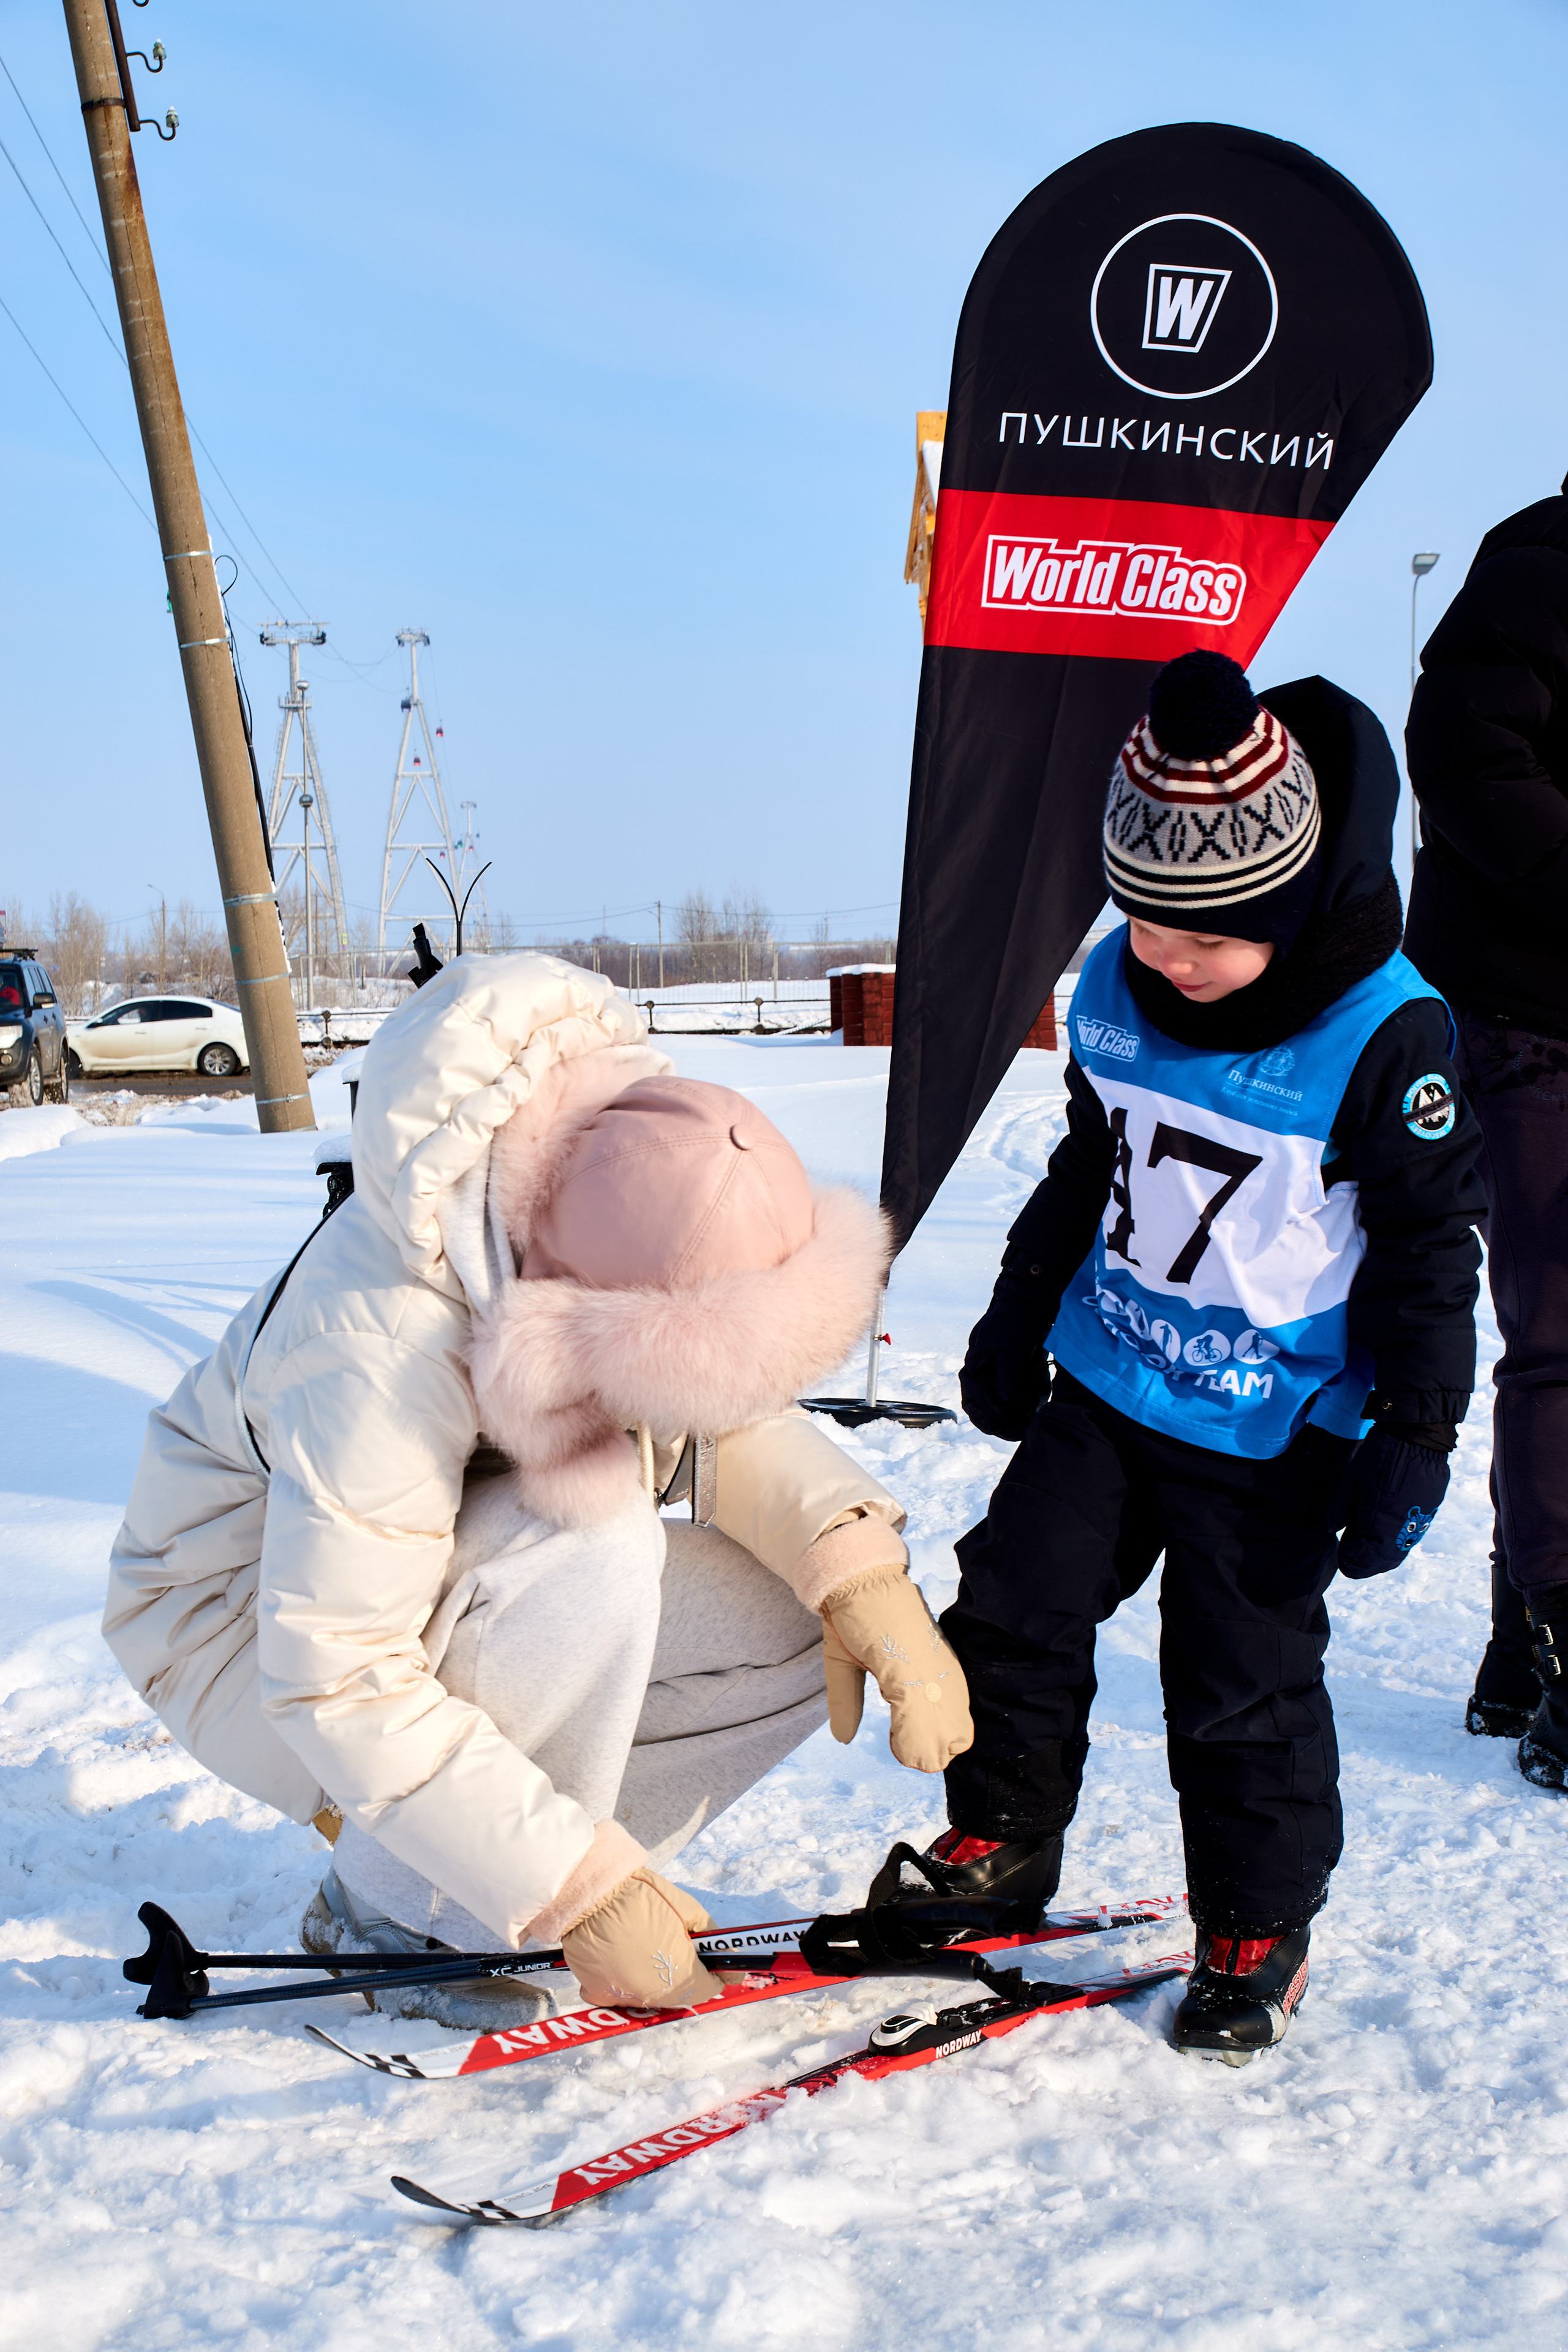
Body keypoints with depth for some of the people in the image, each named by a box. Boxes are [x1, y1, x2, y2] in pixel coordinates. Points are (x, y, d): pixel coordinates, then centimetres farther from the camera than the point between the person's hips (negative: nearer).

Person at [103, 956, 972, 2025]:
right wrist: (583, 1892, -34)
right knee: (593, 1553, -36)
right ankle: (402, 1914, -13)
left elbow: (743, 1431, -11)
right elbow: (341, 1685, -35)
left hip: (466, 1564, 7)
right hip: (258, 1619, -7)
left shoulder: (638, 1197, -20)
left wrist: (863, 1570, -30)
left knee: (794, 1632, -12)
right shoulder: (384, 1351, -39)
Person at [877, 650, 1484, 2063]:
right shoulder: (1117, 990, -3)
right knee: (1014, 1606, 9)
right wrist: (1020, 1314, 19)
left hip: (1273, 1434, -5)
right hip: (1104, 1384, 5)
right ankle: (1002, 1841, 31)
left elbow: (1428, 1253, -11)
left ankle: (1259, 1931, 27)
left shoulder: (1386, 1036, -19)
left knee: (1243, 1686, 5)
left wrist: (1411, 1444, -10)